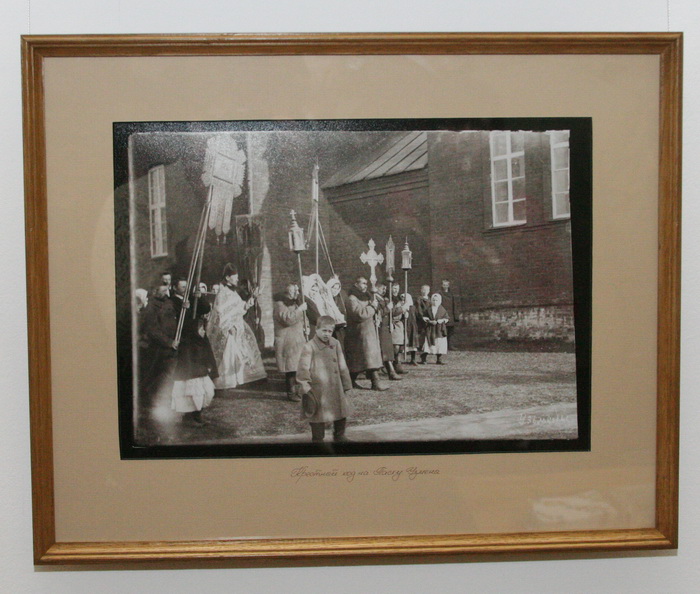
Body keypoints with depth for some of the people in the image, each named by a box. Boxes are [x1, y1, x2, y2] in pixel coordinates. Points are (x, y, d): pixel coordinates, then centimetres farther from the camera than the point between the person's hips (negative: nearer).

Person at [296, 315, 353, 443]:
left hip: (336, 389, 6)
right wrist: (305, 387, -20)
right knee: (318, 415, 4)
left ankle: (339, 436, 38)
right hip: (318, 391, -6)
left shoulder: (335, 344, 5)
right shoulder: (309, 347, -13)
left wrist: (346, 384, 14)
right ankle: (318, 439, 20)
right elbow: (303, 368, -14)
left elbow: (342, 366, 13)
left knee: (341, 413, 17)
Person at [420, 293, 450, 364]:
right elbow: (424, 317, 4)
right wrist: (430, 321, -11)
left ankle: (439, 359, 6)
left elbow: (447, 318, 6)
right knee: (428, 344, -6)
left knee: (440, 344, -1)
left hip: (440, 330, 1)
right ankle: (423, 358, -1)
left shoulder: (442, 309, 7)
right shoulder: (428, 309, 6)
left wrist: (442, 320, -13)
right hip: (430, 330, -1)